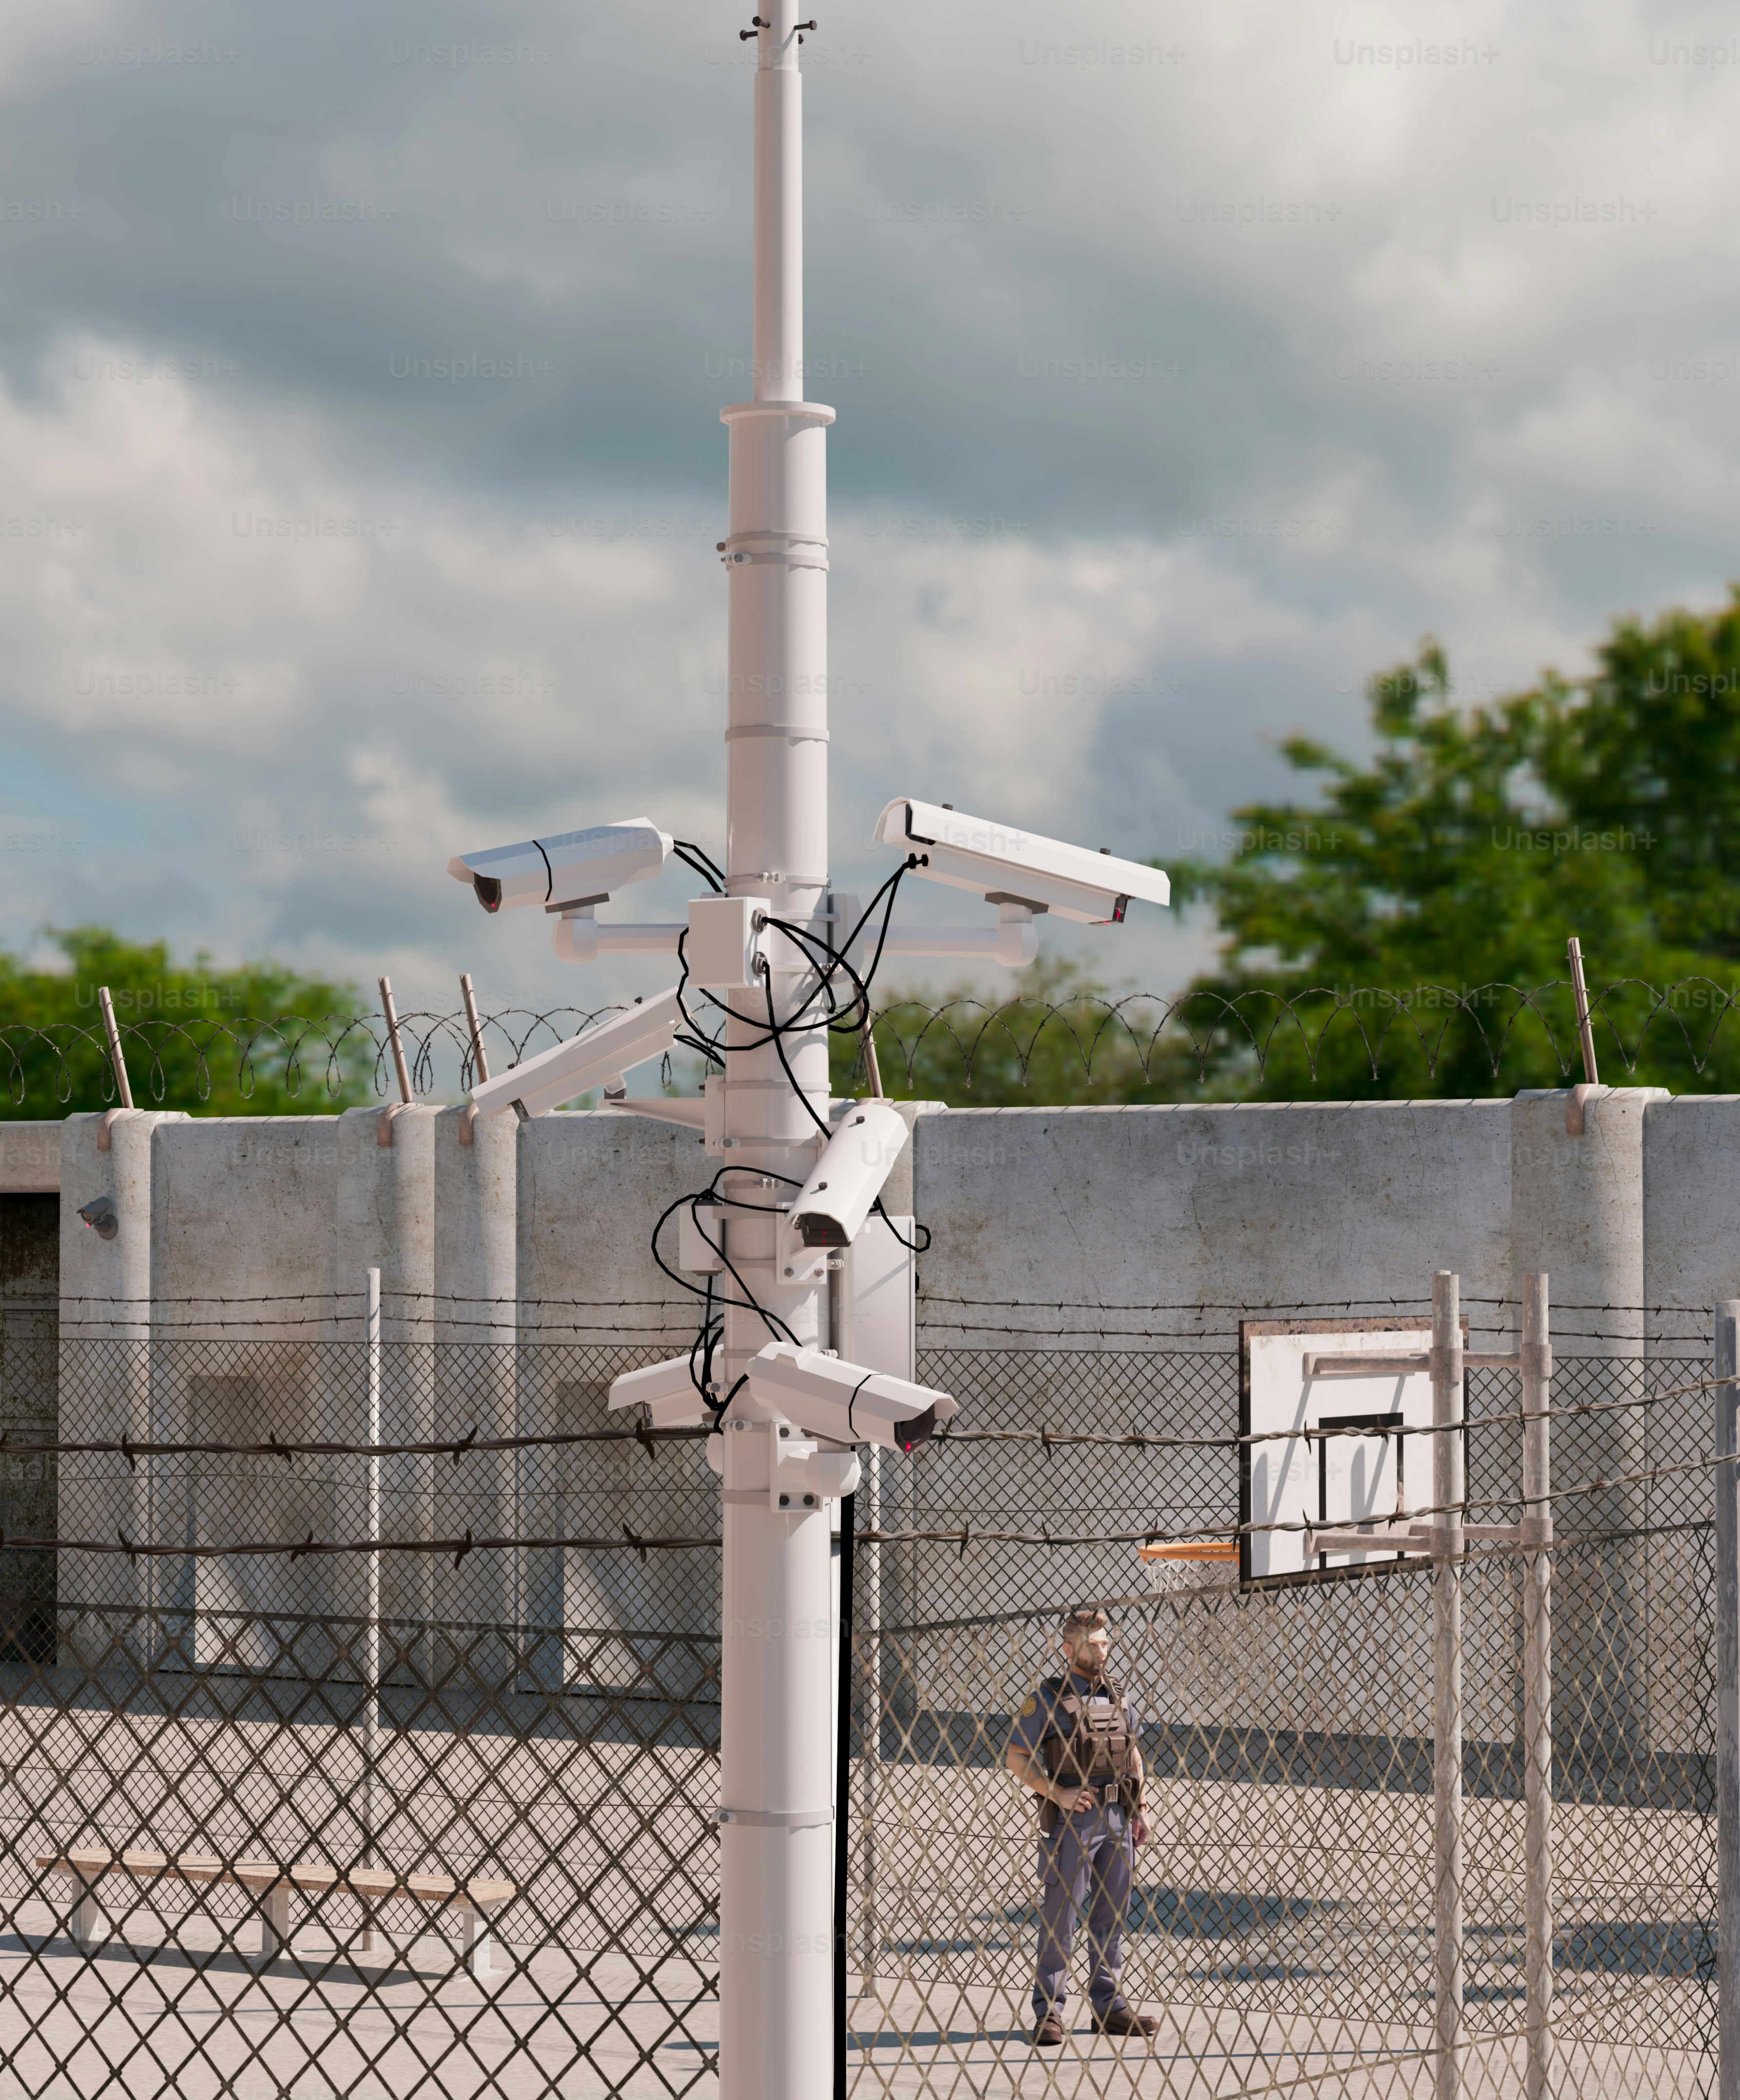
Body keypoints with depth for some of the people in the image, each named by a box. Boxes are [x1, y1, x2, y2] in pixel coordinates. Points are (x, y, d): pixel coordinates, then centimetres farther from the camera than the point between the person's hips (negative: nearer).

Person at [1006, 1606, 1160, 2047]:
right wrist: (1059, 1794, -14)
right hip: (1071, 1819, -5)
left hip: (1116, 1817, 5)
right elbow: (1018, 1758, -4)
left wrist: (1138, 1811, 13)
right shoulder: (1046, 1699, -4)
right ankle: (1048, 2012, 0)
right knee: (1060, 1917, -5)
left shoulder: (1118, 1698, 13)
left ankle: (1109, 2007, 16)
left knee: (1111, 1915, 9)